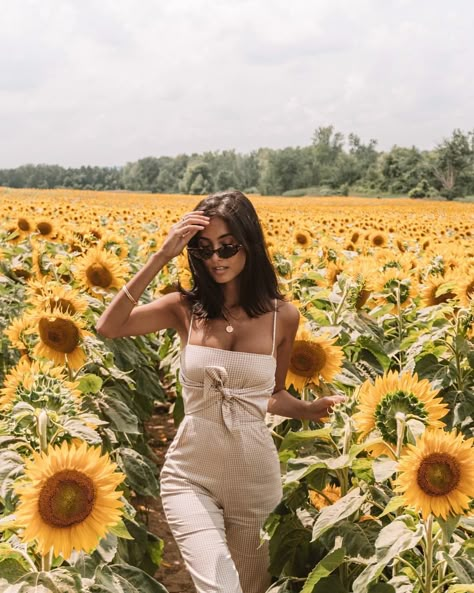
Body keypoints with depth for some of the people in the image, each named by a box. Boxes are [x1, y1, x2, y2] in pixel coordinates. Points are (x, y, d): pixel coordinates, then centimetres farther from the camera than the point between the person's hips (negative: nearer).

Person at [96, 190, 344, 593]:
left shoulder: (283, 316, -4)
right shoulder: (186, 308, -5)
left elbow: (272, 395, 9)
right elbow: (108, 328, -19)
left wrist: (311, 409, -12)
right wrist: (160, 258, -22)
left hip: (255, 477, 2)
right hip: (190, 474, -1)